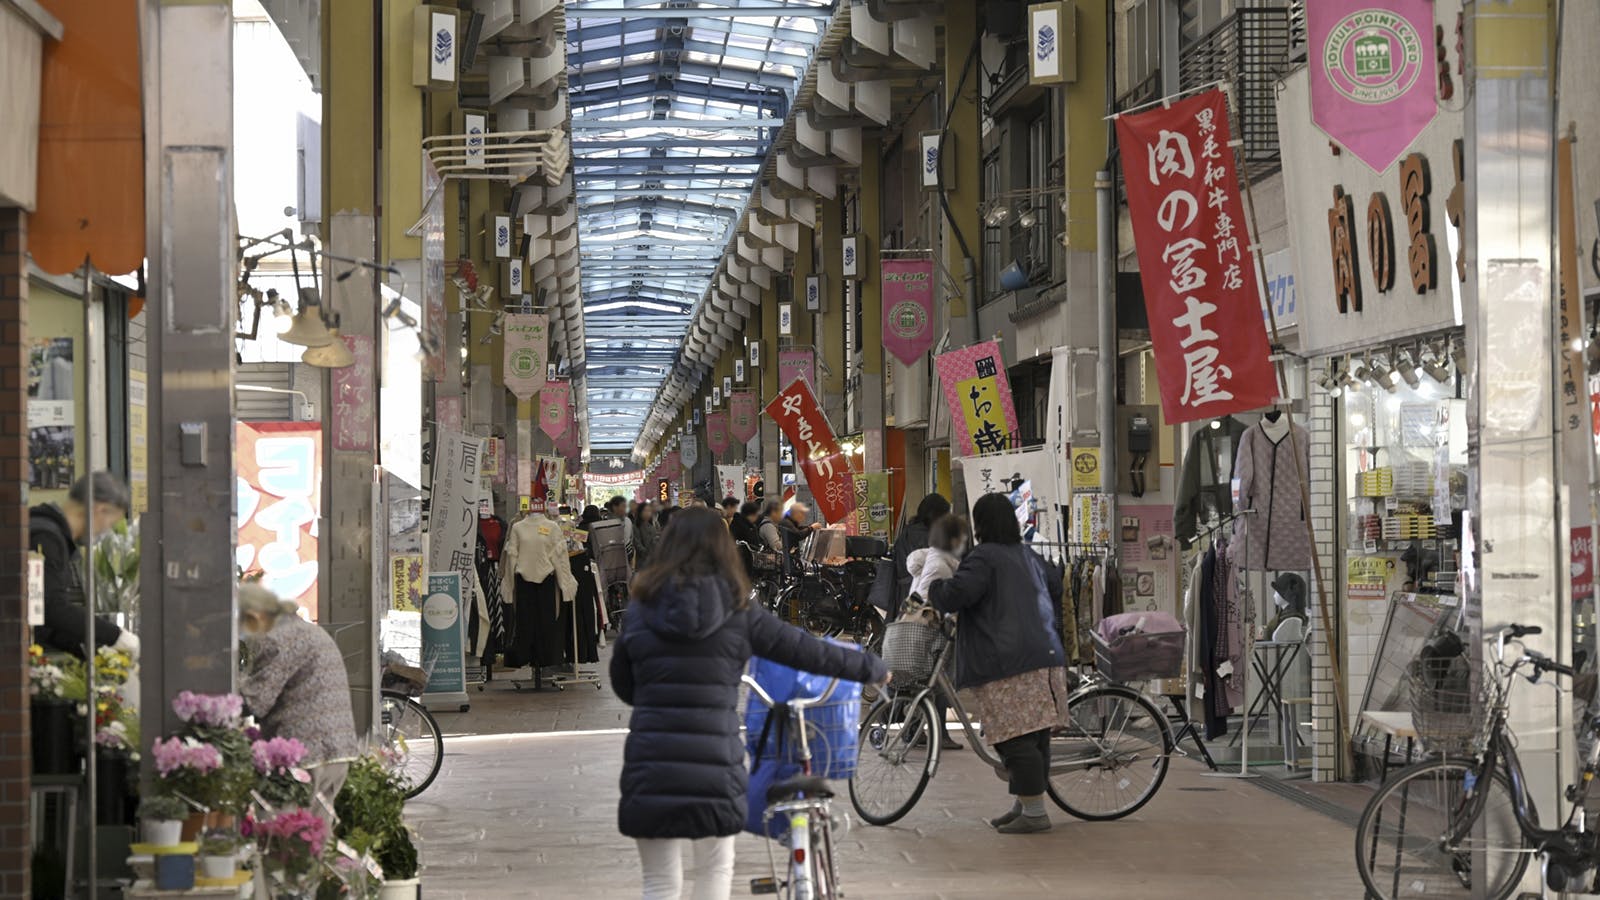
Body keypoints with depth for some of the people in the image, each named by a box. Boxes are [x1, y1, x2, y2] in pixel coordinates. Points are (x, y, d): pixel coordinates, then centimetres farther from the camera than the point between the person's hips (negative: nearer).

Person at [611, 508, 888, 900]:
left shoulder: (641, 610, 4)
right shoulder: (737, 612, 1)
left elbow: (622, 683, 15)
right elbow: (807, 650, 9)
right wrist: (873, 668, 23)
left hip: (651, 767, 0)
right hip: (714, 765, 0)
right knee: (716, 868, 21)